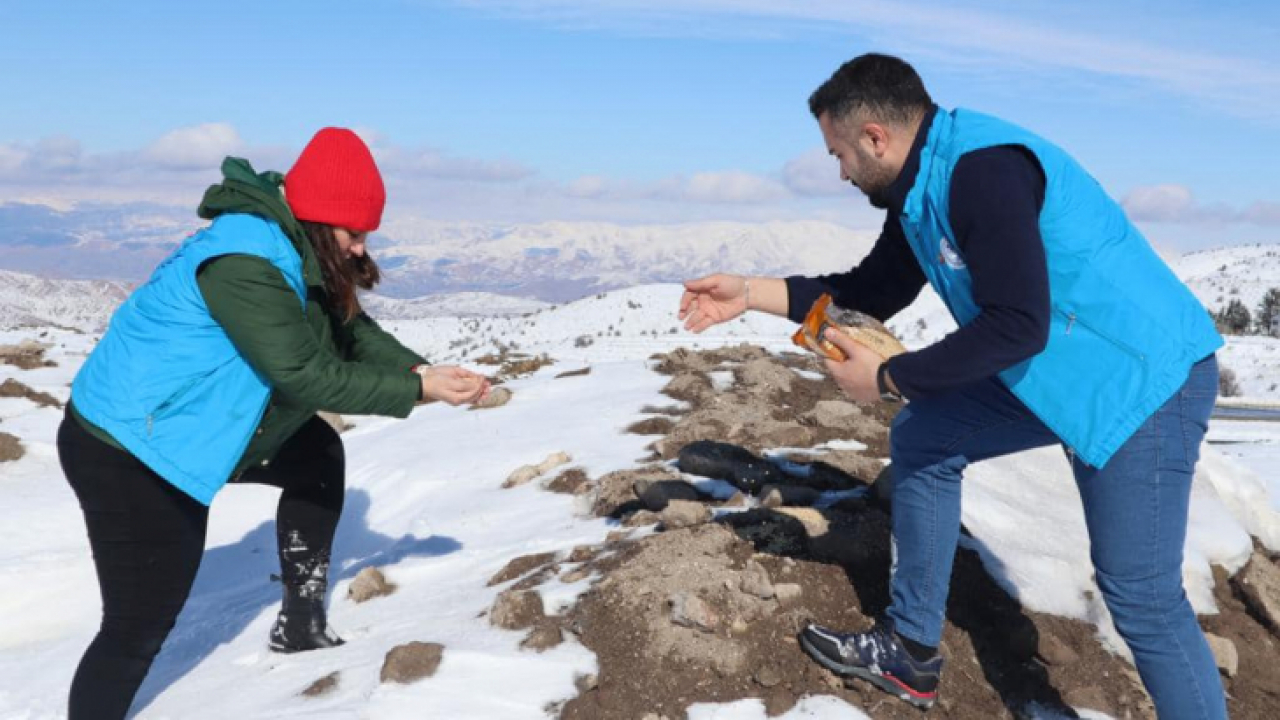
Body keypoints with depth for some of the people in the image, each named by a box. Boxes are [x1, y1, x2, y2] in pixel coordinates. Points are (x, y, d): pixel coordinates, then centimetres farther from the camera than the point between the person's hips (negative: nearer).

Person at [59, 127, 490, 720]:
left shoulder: (297, 257, 3)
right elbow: (305, 375, -28)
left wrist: (420, 369, -13)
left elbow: (355, 333, 4)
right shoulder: (245, 260, -28)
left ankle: (301, 624, 22)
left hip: (172, 429, 10)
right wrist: (418, 391, -23)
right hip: (128, 452, -10)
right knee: (140, 626, -4)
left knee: (319, 456, 17)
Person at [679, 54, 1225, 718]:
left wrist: (888, 379, -19)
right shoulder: (920, 190, 5)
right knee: (921, 439, 11)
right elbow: (874, 292, 15)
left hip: (1145, 377, -9)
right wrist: (750, 293, 7)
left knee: (1140, 594, -6)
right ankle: (909, 652, 20)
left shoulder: (986, 168, -25)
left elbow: (1017, 326, -28)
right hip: (1048, 371, 10)